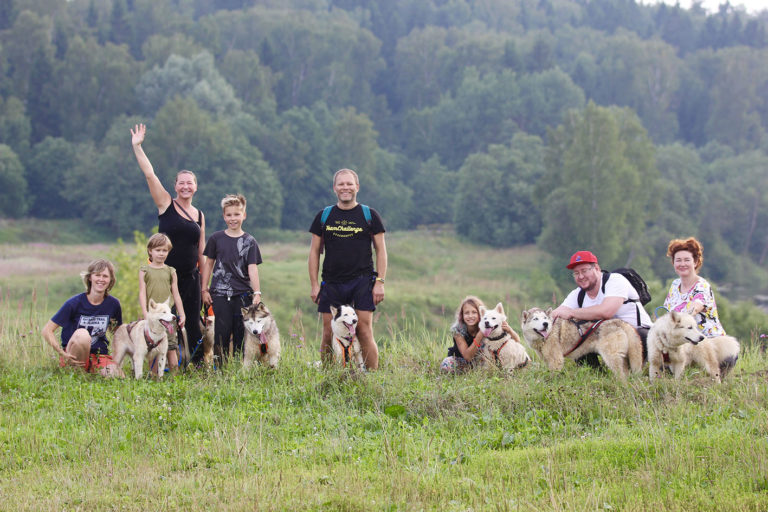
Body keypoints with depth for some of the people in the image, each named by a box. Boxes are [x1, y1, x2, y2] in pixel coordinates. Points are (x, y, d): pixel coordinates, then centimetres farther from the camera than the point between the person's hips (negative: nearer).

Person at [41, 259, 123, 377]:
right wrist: (63, 353, -22)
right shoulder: (74, 303, -10)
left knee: (116, 375, -28)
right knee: (82, 334, -36)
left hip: (99, 355, 4)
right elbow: (47, 330, -10)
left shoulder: (113, 304, 2)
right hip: (73, 357, -3)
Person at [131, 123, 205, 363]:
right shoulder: (166, 204, 1)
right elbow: (149, 174, -7)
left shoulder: (199, 216, 12)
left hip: (190, 276, 3)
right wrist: (137, 146, -12)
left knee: (192, 321, 3)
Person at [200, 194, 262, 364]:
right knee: (222, 331, -4)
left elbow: (252, 268, -2)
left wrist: (257, 293, -12)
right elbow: (209, 263, 12)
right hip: (220, 293, 0)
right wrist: (204, 289, 7)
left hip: (243, 294, 0)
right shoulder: (216, 238, 6)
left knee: (241, 332, 1)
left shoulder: (249, 242, 4)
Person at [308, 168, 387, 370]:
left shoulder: (369, 215, 6)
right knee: (328, 335, 1)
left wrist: (380, 282, -3)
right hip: (332, 283, 2)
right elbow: (314, 251, 12)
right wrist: (314, 284, 5)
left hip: (362, 282, -2)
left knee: (365, 333, -8)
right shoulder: (324, 216, 10)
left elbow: (381, 250, 6)